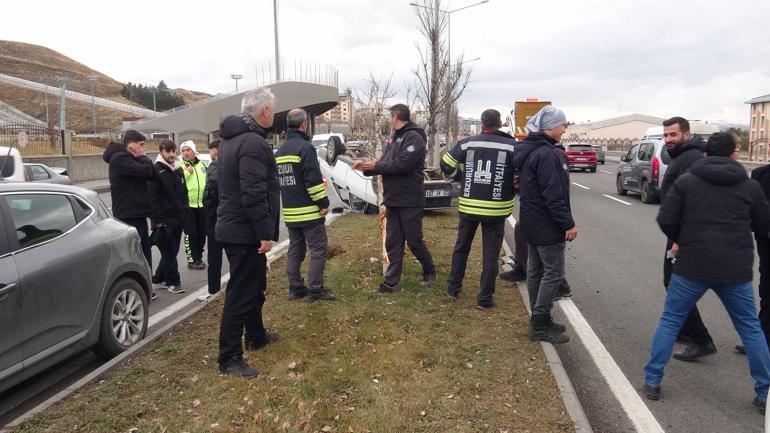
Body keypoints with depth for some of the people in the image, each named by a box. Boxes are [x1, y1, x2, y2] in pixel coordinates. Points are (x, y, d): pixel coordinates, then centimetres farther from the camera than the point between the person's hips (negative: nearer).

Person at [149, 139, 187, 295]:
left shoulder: (179, 170, 13)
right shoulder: (156, 171, -10)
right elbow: (153, 197, -15)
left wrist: (184, 212, 13)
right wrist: (157, 219, -18)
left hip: (179, 218, 7)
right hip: (165, 220, -7)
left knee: (172, 251, 13)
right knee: (169, 252, -1)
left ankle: (159, 278, 27)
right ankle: (173, 282, 8)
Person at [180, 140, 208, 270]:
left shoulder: (202, 164, 12)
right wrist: (186, 172, -20)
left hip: (202, 204, 5)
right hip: (187, 205, -5)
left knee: (202, 232, 11)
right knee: (190, 234, -3)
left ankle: (198, 257, 22)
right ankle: (192, 260, 4)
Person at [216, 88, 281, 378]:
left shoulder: (231, 137, 13)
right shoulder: (253, 142, -20)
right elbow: (254, 194, -27)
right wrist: (265, 232, -22)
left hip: (233, 226, 11)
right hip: (246, 232, -11)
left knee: (255, 286, 23)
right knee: (241, 293, -3)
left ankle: (256, 335, 39)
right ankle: (229, 358, 6)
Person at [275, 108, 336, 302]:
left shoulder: (280, 151, 14)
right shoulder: (305, 147, -13)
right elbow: (314, 179, -19)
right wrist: (323, 202, -13)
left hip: (290, 212, 8)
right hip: (309, 211, -8)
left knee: (295, 250, 13)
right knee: (318, 250, -2)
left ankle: (295, 288, 17)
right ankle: (315, 290, -2)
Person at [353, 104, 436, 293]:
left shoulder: (414, 137, -13)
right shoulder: (394, 138, 16)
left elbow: (402, 164, -24)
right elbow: (385, 163, 12)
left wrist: (375, 166, -17)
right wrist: (367, 166, -4)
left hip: (410, 201, -8)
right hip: (393, 200, 8)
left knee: (414, 241, 4)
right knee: (393, 243, 8)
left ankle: (430, 272, 27)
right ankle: (392, 281, 14)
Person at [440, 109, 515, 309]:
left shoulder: (467, 143, -1)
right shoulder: (512, 146, -6)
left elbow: (446, 165, 0)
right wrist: (510, 187, 10)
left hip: (469, 206, 2)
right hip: (496, 209, -2)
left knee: (461, 247, 19)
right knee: (490, 253, 7)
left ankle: (453, 288, 27)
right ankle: (485, 298, 10)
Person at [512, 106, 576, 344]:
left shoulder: (529, 149, 12)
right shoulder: (546, 154, -20)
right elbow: (554, 194, -24)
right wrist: (568, 224, -19)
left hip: (532, 221, 10)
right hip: (546, 225, -10)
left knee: (535, 270, 14)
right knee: (553, 273, -2)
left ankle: (539, 320, 25)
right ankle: (540, 325, 5)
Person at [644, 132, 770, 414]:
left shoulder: (686, 181, 0)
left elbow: (665, 220, -7)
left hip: (692, 266, -1)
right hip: (736, 270, 2)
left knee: (670, 322, 11)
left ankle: (652, 382, 12)